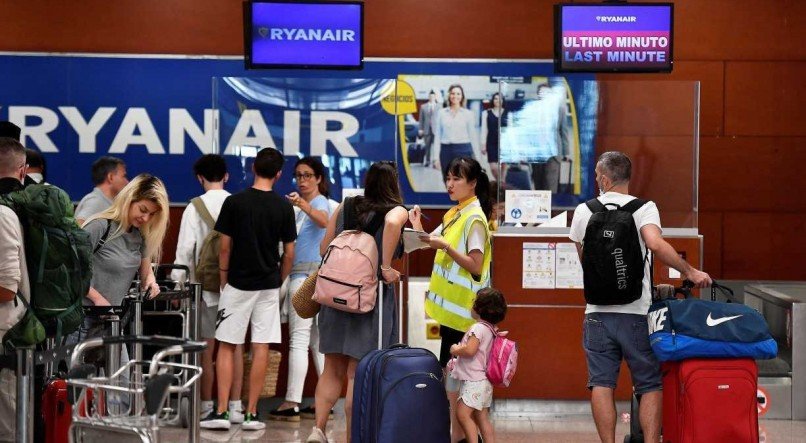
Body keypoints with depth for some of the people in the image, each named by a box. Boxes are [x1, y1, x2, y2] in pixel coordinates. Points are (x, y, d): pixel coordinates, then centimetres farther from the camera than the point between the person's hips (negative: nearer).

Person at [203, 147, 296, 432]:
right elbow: (289, 253, 2)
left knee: (226, 347, 5)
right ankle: (252, 413, 5)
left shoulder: (234, 202, -6)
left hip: (238, 283, -1)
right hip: (269, 285, 1)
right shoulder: (284, 207, -2)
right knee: (261, 348, 4)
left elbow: (225, 248, -3)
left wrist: (223, 280, 9)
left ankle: (221, 412, 1)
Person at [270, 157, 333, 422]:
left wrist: (302, 205, -49)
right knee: (317, 340, 9)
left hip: (308, 275, -10)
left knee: (298, 338, -12)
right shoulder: (300, 208, 21)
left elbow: (323, 220, -33)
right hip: (303, 274, 10)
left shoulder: (320, 202, -8)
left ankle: (292, 403, -14)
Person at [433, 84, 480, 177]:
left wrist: (476, 157, 4)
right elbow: (437, 135, 6)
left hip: (463, 150, -2)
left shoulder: (468, 114, 3)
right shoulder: (441, 113, 7)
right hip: (446, 150, 2)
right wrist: (436, 156, 1)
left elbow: (473, 136, 6)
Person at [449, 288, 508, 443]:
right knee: (482, 418, 11)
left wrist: (455, 350, -10)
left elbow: (470, 350, -26)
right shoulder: (491, 329, 15)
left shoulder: (479, 328, -16)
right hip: (483, 380, 10)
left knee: (462, 414, -13)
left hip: (474, 381, -10)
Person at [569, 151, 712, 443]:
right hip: (636, 311, -2)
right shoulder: (643, 208, -3)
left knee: (601, 384, 4)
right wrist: (689, 271, -11)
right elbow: (656, 245, -21)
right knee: (650, 385, 6)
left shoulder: (583, 211, 7)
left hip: (597, 312, 2)